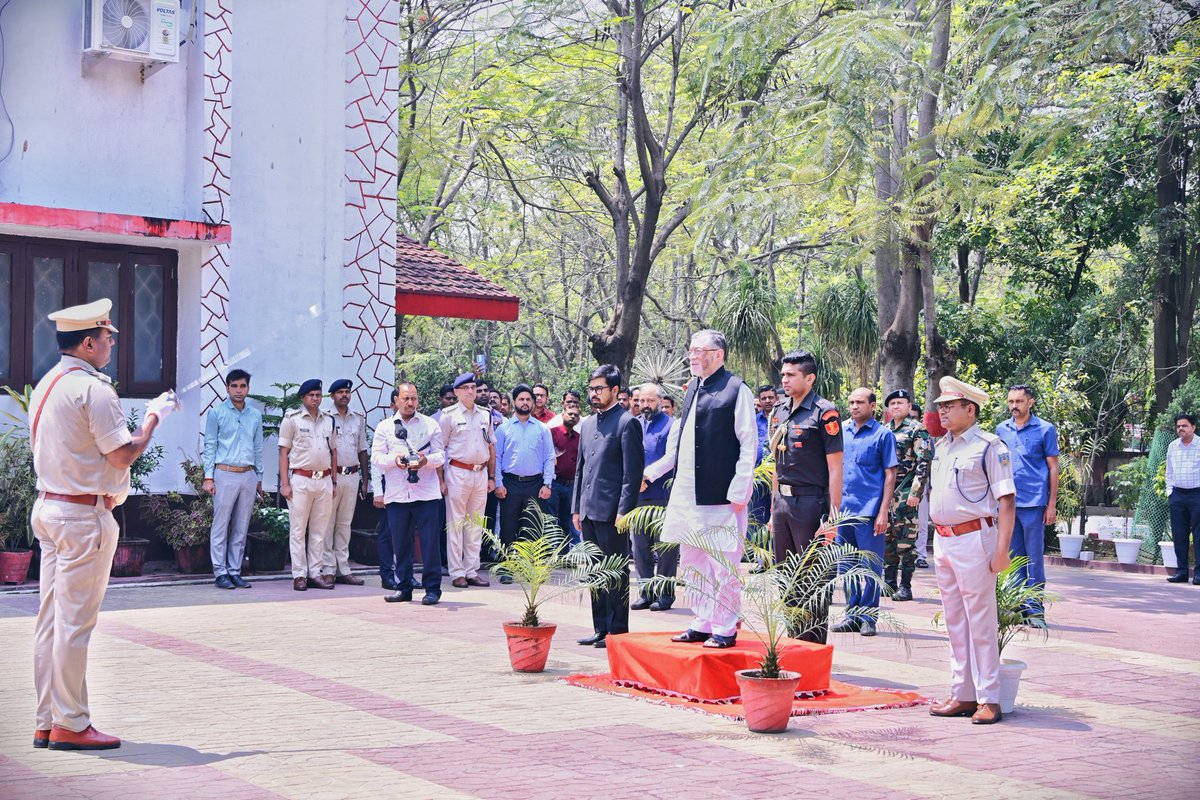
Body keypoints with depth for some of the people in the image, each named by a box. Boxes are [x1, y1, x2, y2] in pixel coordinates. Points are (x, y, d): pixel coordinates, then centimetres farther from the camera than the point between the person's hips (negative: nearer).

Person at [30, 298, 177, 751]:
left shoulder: (46, 385, 14)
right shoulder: (92, 389, -15)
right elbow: (124, 454, -15)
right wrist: (153, 416, -1)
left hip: (48, 507, 9)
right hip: (84, 515, -9)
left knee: (50, 620, 10)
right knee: (75, 623, -4)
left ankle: (46, 722, 14)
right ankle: (71, 725, 1)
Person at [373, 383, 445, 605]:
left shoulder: (430, 425, 9)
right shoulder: (384, 427, 12)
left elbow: (440, 455, 5)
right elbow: (376, 457, 5)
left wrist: (426, 460, -16)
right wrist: (394, 459, -15)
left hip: (426, 493, -1)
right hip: (397, 494, 1)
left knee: (430, 541, -4)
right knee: (400, 542, 5)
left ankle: (432, 588, 2)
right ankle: (403, 587, 15)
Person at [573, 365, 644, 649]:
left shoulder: (627, 423, -7)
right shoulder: (587, 424, 17)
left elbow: (633, 472, -12)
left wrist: (624, 511, -17)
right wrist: (577, 507, 16)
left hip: (612, 510, -8)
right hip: (589, 510, 8)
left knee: (616, 572, -2)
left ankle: (618, 630, 3)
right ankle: (601, 628, 19)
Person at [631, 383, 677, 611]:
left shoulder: (670, 425, -1)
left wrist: (647, 476, -16)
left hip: (662, 495, -5)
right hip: (638, 496, 5)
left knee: (666, 548, 0)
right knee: (640, 547, 8)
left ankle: (665, 594, 7)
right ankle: (647, 593, 16)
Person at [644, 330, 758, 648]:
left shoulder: (736, 390, -9)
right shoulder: (693, 389, 14)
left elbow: (749, 445, -11)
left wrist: (738, 491, -15)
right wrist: (653, 471, 16)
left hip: (721, 496, -8)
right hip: (689, 495, 8)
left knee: (724, 564, -1)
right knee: (693, 562, 13)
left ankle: (725, 629, 7)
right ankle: (703, 624, 23)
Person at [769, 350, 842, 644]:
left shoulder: (824, 413, -9)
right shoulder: (780, 411, 13)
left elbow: (835, 468, -11)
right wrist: (774, 509, 16)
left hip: (810, 502, -7)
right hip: (783, 501, 7)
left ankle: (815, 644, 6)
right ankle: (793, 639, 22)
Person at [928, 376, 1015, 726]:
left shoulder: (989, 447, -8)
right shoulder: (941, 446, 15)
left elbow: (1007, 500, -12)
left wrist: (1001, 549, -18)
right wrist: (937, 541, 15)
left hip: (974, 539, -8)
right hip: (943, 540, 8)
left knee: (981, 621, -4)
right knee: (955, 622, 11)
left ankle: (989, 699, 2)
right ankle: (962, 695, 18)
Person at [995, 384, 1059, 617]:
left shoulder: (1045, 429, 0)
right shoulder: (1002, 430, 11)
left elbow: (1053, 468, 1)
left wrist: (1051, 505, -5)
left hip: (1033, 503, -4)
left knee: (1035, 558, -1)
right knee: (1013, 558, 9)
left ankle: (1035, 610, 3)